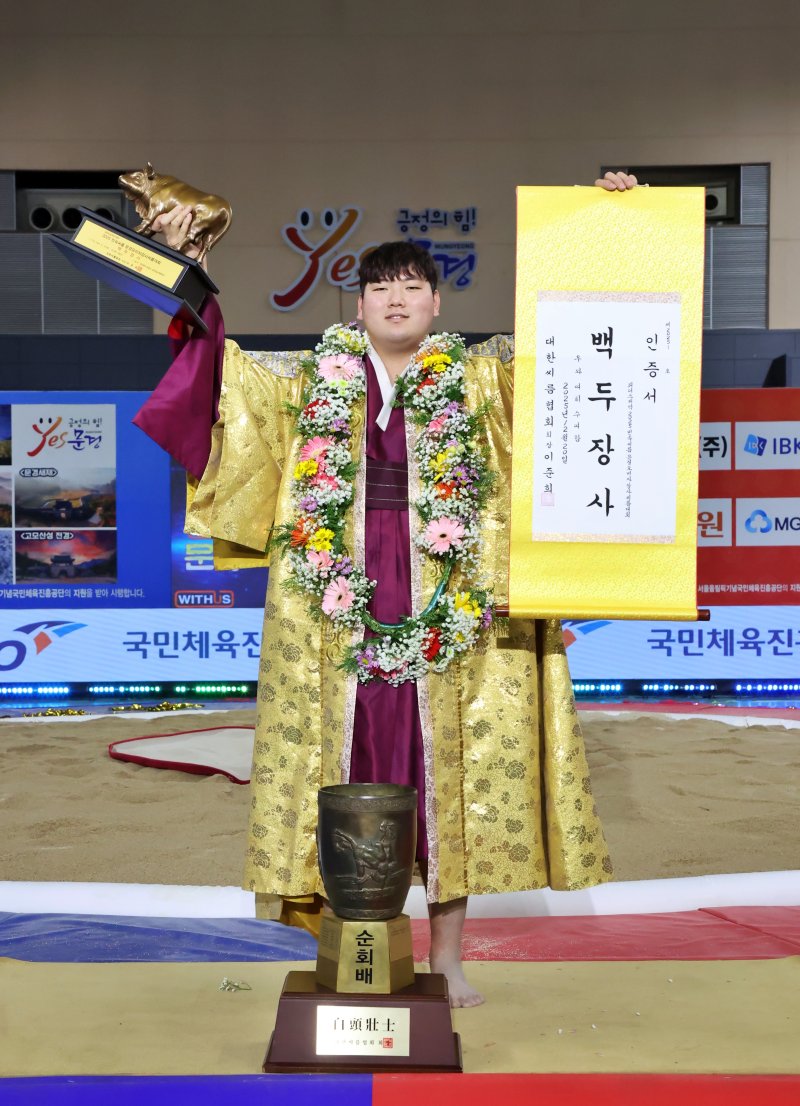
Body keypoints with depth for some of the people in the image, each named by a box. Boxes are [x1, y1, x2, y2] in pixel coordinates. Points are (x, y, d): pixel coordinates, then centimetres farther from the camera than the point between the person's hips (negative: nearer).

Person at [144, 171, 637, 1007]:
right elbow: (215, 360, 16)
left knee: (446, 769, 4)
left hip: (448, 615, 0)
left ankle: (447, 959, 17)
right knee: (347, 768, 3)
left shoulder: (484, 379, 7)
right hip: (343, 612, 1)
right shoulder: (314, 381, 10)